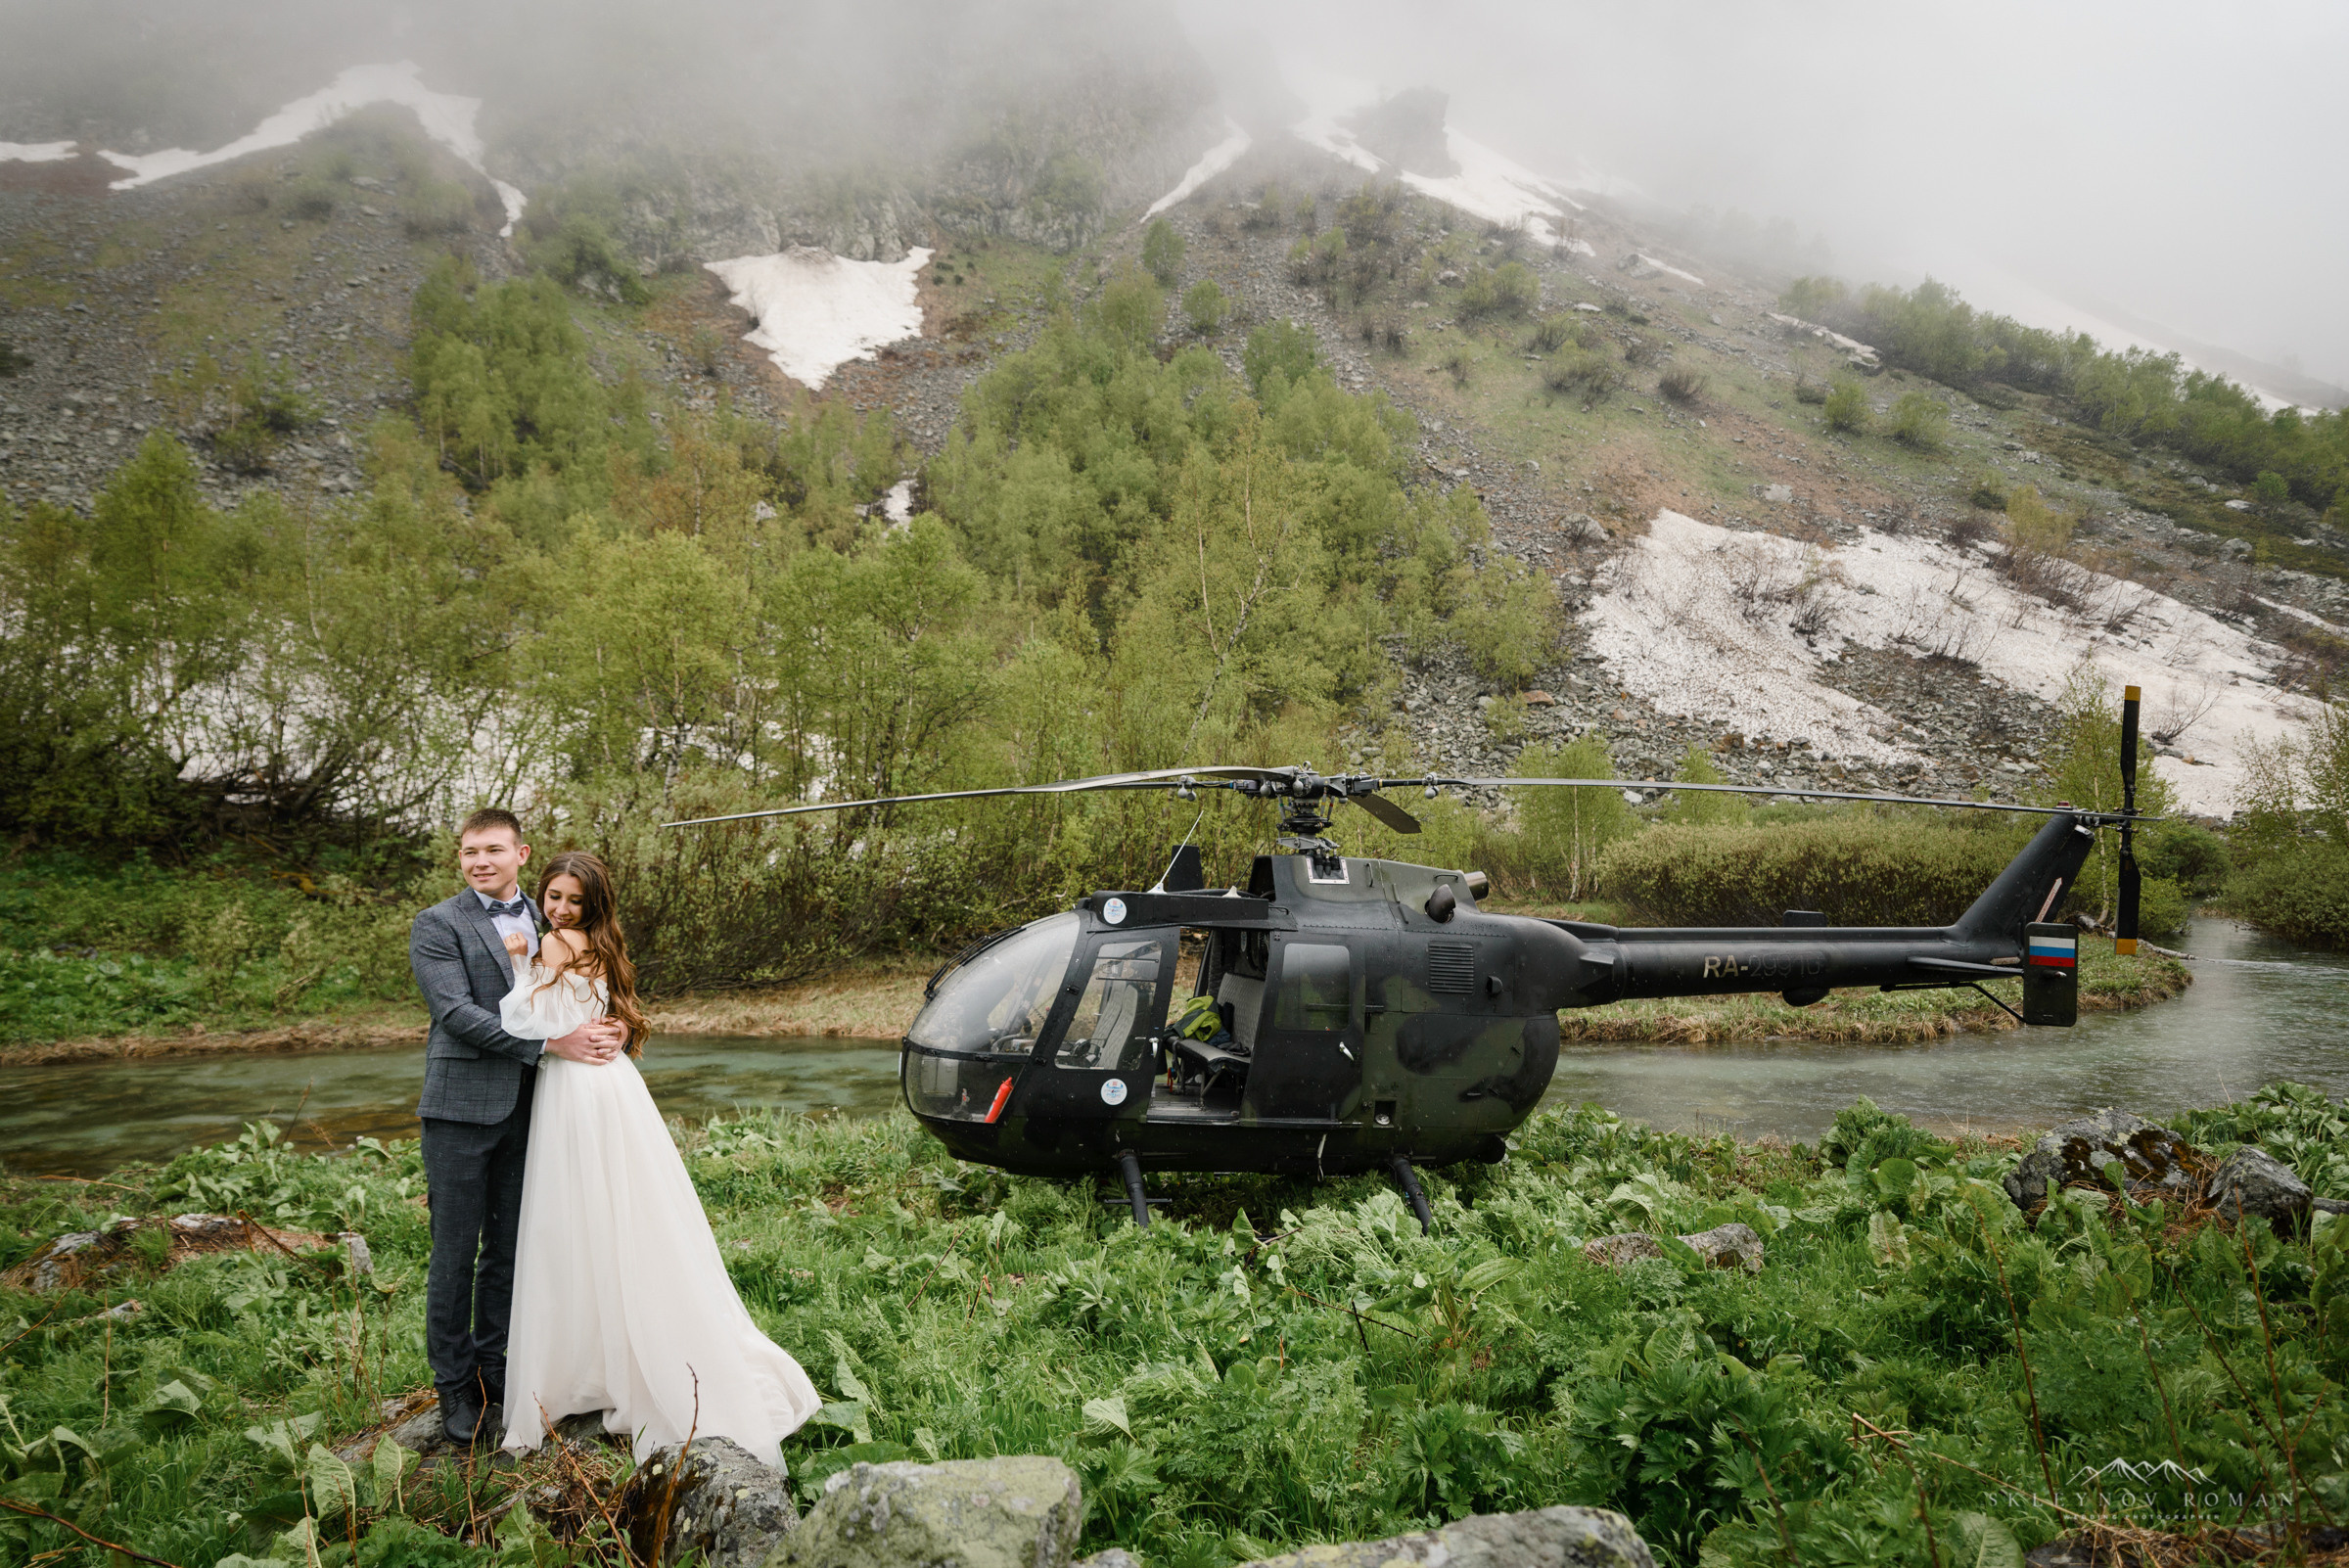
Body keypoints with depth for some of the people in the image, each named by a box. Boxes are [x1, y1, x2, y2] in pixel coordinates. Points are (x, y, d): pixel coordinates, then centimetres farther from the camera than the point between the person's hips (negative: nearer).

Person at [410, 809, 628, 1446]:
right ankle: (454, 1386, 15)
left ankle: (492, 1367, 26)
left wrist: (608, 1028, -5)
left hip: (524, 1111, 5)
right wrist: (551, 1042, -21)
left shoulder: (545, 921, 12)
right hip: (462, 1110, -5)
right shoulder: (437, 926, -4)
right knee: (456, 1254, 2)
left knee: (509, 1249, 13)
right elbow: (458, 1013, -15)